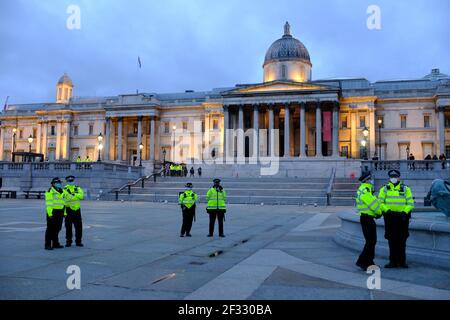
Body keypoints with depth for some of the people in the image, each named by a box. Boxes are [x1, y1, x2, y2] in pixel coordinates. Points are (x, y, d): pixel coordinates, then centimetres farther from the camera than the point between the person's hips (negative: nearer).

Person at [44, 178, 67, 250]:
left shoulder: (63, 192, 17)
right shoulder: (50, 192, -6)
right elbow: (48, 204, -13)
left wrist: (64, 212, 16)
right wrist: (50, 213, -19)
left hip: (60, 213, 7)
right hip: (52, 212, -7)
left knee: (57, 229, 12)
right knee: (50, 229, -5)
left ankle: (55, 243, 21)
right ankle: (47, 245, -1)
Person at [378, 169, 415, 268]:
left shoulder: (406, 189, 6)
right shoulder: (384, 189, 6)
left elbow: (410, 203, 2)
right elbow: (380, 202, 1)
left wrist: (405, 212, -14)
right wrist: (387, 210, -14)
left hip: (402, 218, 0)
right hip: (390, 217, 0)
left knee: (402, 241, 5)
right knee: (392, 241, 5)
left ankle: (402, 261, 15)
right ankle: (393, 261, 12)